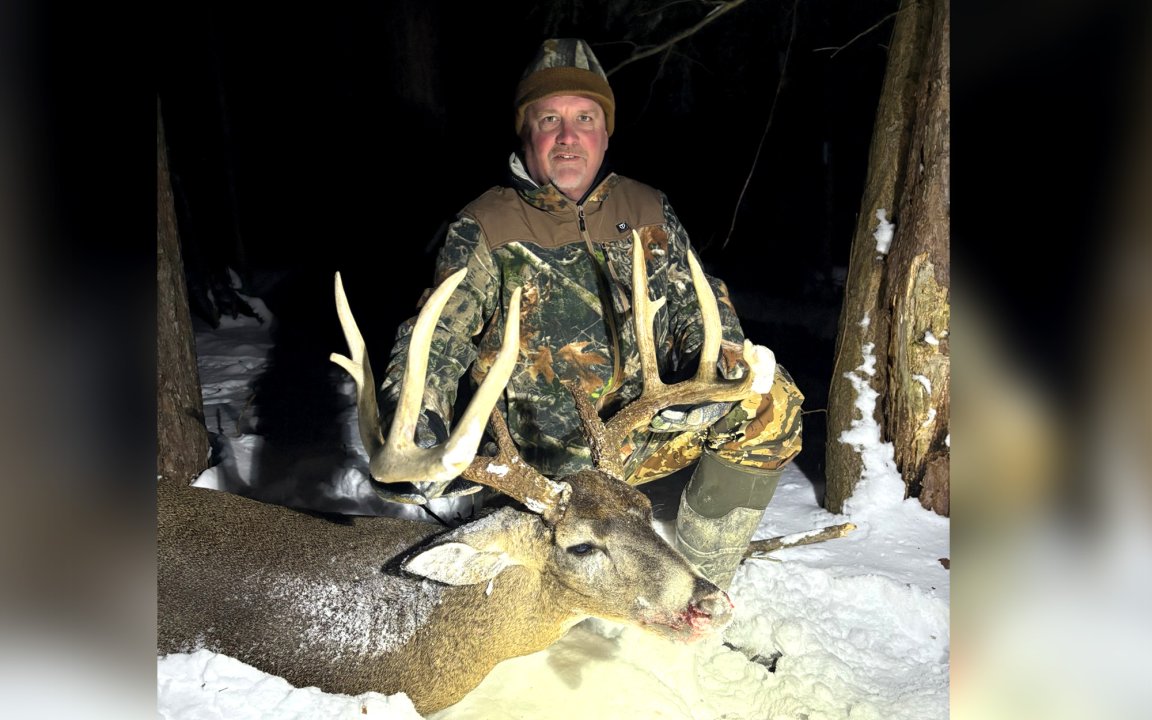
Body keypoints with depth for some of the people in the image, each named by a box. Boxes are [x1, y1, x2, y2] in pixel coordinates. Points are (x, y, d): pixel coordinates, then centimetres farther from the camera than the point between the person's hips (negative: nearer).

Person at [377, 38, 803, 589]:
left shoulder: (648, 211, 7)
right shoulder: (485, 230, -4)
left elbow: (699, 300, 10)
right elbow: (434, 337, -13)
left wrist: (719, 371, -12)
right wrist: (417, 424, -32)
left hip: (649, 428, 5)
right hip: (547, 459, -4)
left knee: (770, 398, -14)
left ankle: (699, 586, 0)